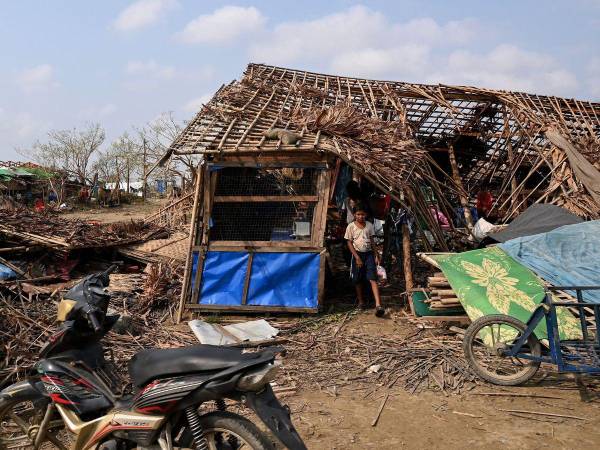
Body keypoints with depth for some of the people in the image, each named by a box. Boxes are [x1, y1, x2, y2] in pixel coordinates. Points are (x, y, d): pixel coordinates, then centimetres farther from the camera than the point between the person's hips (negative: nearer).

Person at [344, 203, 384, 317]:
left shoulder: (369, 225, 5)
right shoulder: (351, 226, -3)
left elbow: (372, 241, 10)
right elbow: (349, 243, -3)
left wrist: (376, 255, 4)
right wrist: (357, 257, -10)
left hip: (369, 254, 1)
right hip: (357, 254, 0)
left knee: (373, 279, -11)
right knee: (358, 280, 9)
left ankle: (378, 305, -21)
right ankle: (361, 301, 29)